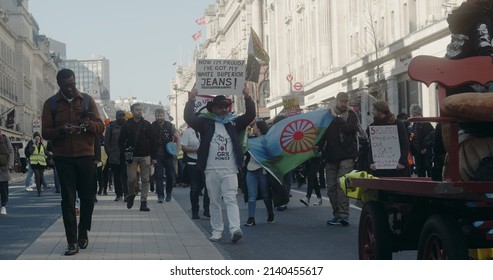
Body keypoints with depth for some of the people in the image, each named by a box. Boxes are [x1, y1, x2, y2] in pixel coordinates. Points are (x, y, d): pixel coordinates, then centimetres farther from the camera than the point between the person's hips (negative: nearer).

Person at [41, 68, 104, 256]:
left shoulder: (87, 100, 6)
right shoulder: (51, 103, 4)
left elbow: (101, 126, 4)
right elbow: (46, 132, 0)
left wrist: (88, 124, -18)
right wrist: (60, 130, -21)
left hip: (86, 156, 1)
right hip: (63, 157, -1)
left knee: (87, 197, 7)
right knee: (68, 199, -3)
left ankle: (83, 233, 27)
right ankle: (72, 242, -1)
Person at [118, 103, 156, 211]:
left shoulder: (147, 125, 7)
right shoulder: (127, 125, 4)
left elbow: (152, 141, 7)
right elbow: (121, 141, 7)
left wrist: (153, 157, 1)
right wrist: (125, 152, -6)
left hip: (145, 156, 1)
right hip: (132, 157, -1)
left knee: (145, 180, -1)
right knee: (132, 179, -6)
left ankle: (143, 202, 2)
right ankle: (131, 195, 23)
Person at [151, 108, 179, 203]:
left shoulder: (169, 126, -1)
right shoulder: (152, 126, -1)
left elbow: (178, 137, 7)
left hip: (168, 155, 1)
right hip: (157, 155, -1)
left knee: (171, 175, 4)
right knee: (158, 176, -6)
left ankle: (169, 193, 24)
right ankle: (160, 195, -3)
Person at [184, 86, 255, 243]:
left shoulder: (233, 123, 12)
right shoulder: (205, 123, 7)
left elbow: (250, 115, 5)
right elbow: (189, 118, -2)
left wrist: (248, 98, -7)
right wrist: (191, 101, -13)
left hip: (230, 170, 0)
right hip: (211, 170, 0)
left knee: (231, 199, -10)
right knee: (214, 202, 6)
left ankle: (235, 229, -21)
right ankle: (217, 232, 12)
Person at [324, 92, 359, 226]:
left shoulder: (351, 115, 6)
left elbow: (351, 128, -13)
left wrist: (337, 118, -8)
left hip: (346, 156, -3)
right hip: (331, 156, 3)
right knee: (331, 187, 5)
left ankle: (344, 214, -16)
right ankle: (337, 213, 13)